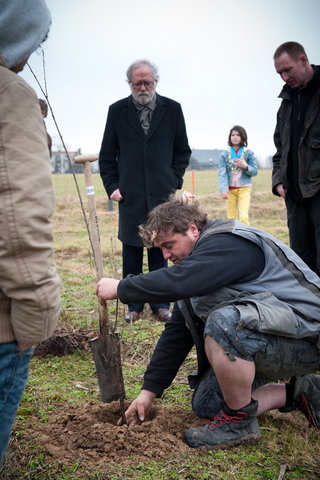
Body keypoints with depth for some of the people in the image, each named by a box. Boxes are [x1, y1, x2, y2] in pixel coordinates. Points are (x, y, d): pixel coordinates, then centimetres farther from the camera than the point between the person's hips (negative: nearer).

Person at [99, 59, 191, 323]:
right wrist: (112, 186, 0)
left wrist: (174, 181, 1)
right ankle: (134, 306, 15)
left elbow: (183, 151, 11)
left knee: (160, 252, 6)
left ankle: (161, 304, 17)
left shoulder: (172, 109, 6)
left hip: (162, 193, 0)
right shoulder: (117, 110, 5)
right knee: (131, 253, 4)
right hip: (130, 194, 0)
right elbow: (107, 155, 9)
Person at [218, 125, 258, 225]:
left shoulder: (249, 153, 3)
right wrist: (223, 190, -19)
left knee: (243, 217, -16)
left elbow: (255, 171, 6)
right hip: (230, 189, 2)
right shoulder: (224, 154, 3)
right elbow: (222, 173, -4)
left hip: (244, 189, -1)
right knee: (231, 219, 3)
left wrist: (246, 166, -16)